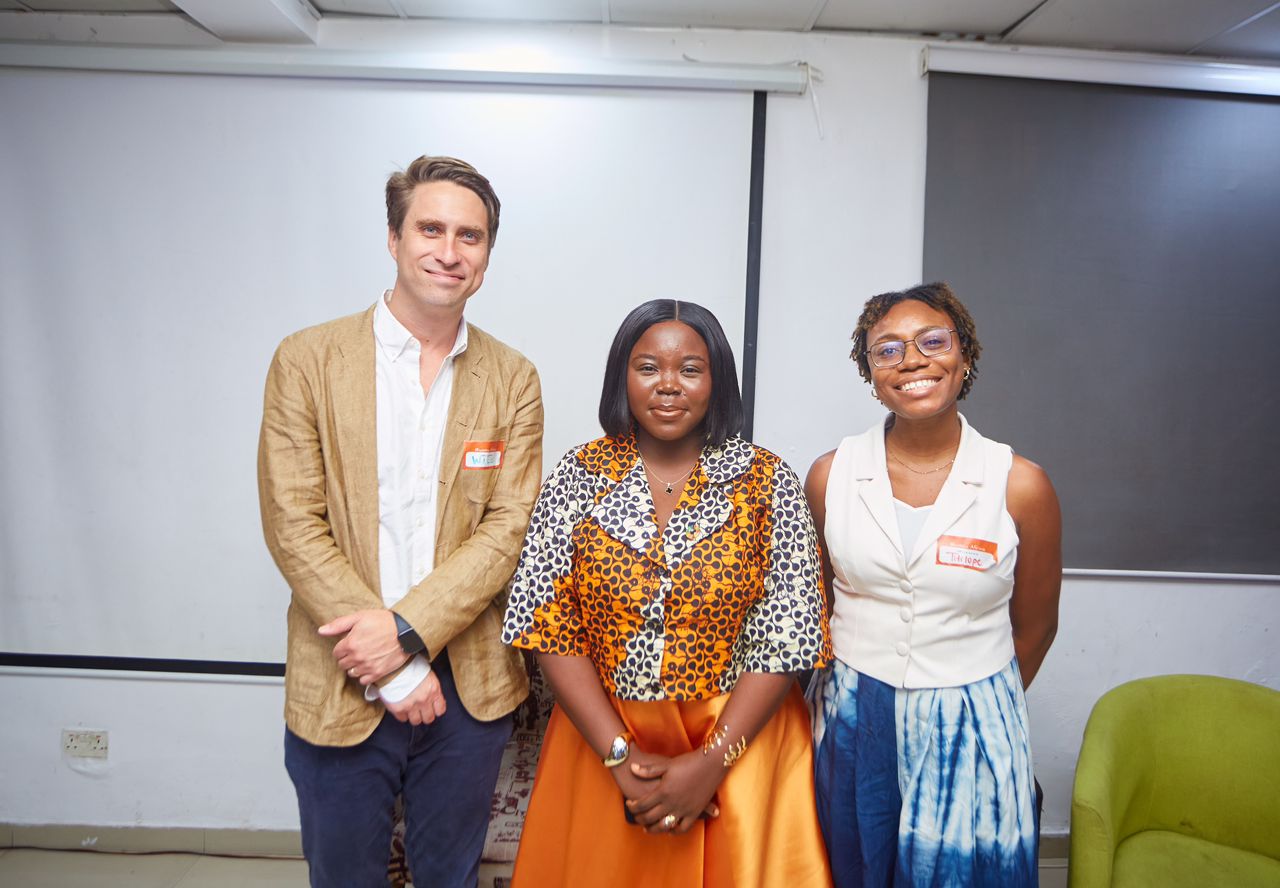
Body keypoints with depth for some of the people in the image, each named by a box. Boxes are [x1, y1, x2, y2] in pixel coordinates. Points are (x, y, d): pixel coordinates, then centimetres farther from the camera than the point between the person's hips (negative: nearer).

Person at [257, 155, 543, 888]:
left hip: (469, 687, 2)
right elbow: (293, 526, -9)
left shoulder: (513, 379, 2)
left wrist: (406, 627, -17)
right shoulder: (308, 360, -4)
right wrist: (395, 669, -13)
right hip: (340, 690, -1)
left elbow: (508, 527, -4)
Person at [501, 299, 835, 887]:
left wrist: (711, 763, -15)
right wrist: (622, 756, -13)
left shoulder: (767, 482, -7)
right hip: (602, 744, 1)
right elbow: (547, 622, -8)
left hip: (741, 741, -1)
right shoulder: (579, 476, -5)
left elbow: (789, 635, -9)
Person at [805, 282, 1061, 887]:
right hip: (849, 726, 2)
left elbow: (1033, 626, 2)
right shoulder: (830, 475, -7)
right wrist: (858, 702, 12)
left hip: (970, 730, -1)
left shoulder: (1021, 486, -11)